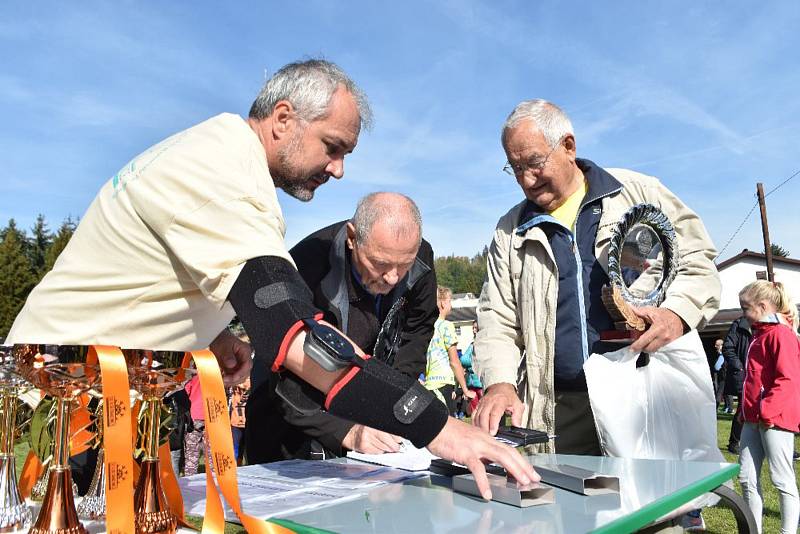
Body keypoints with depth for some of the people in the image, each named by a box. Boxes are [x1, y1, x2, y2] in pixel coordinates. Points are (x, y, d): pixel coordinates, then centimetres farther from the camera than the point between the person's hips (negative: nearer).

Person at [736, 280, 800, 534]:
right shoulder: (759, 334, 18)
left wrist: (767, 410, -21)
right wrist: (745, 410, 21)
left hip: (775, 418, -9)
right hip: (753, 418, 9)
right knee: (746, 477, 9)